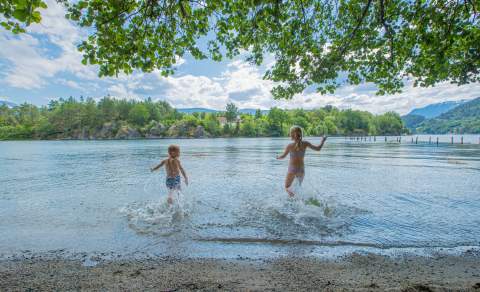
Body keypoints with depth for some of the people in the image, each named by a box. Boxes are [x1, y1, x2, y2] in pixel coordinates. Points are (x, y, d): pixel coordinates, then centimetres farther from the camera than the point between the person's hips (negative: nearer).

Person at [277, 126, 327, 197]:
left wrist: (278, 157, 23)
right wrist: (323, 141, 18)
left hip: (292, 169, -3)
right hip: (301, 169, 4)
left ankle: (293, 195, -20)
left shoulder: (290, 146, -14)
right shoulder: (305, 144, -8)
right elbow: (318, 148, 0)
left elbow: (283, 156, 0)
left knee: (287, 187, 10)